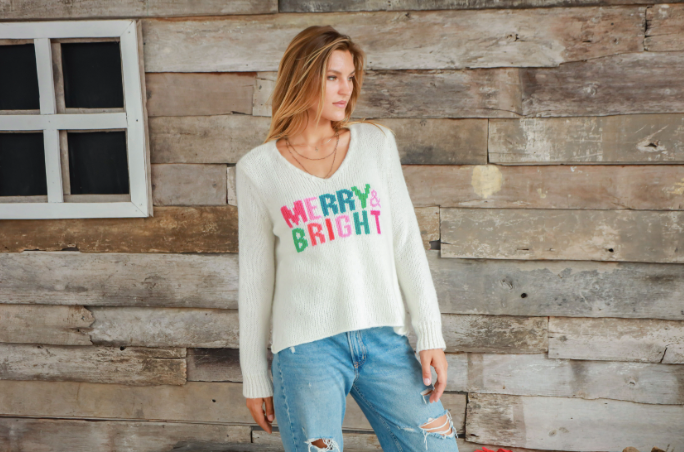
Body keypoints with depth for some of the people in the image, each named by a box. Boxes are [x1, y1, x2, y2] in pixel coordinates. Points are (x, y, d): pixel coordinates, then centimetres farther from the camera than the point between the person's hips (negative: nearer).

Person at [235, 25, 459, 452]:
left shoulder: (377, 142, 7)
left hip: (385, 338, 2)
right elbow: (255, 277, 6)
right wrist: (255, 376, 8)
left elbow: (407, 243, 7)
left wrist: (431, 334, 1)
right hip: (307, 348, -2)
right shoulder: (257, 169, 2)